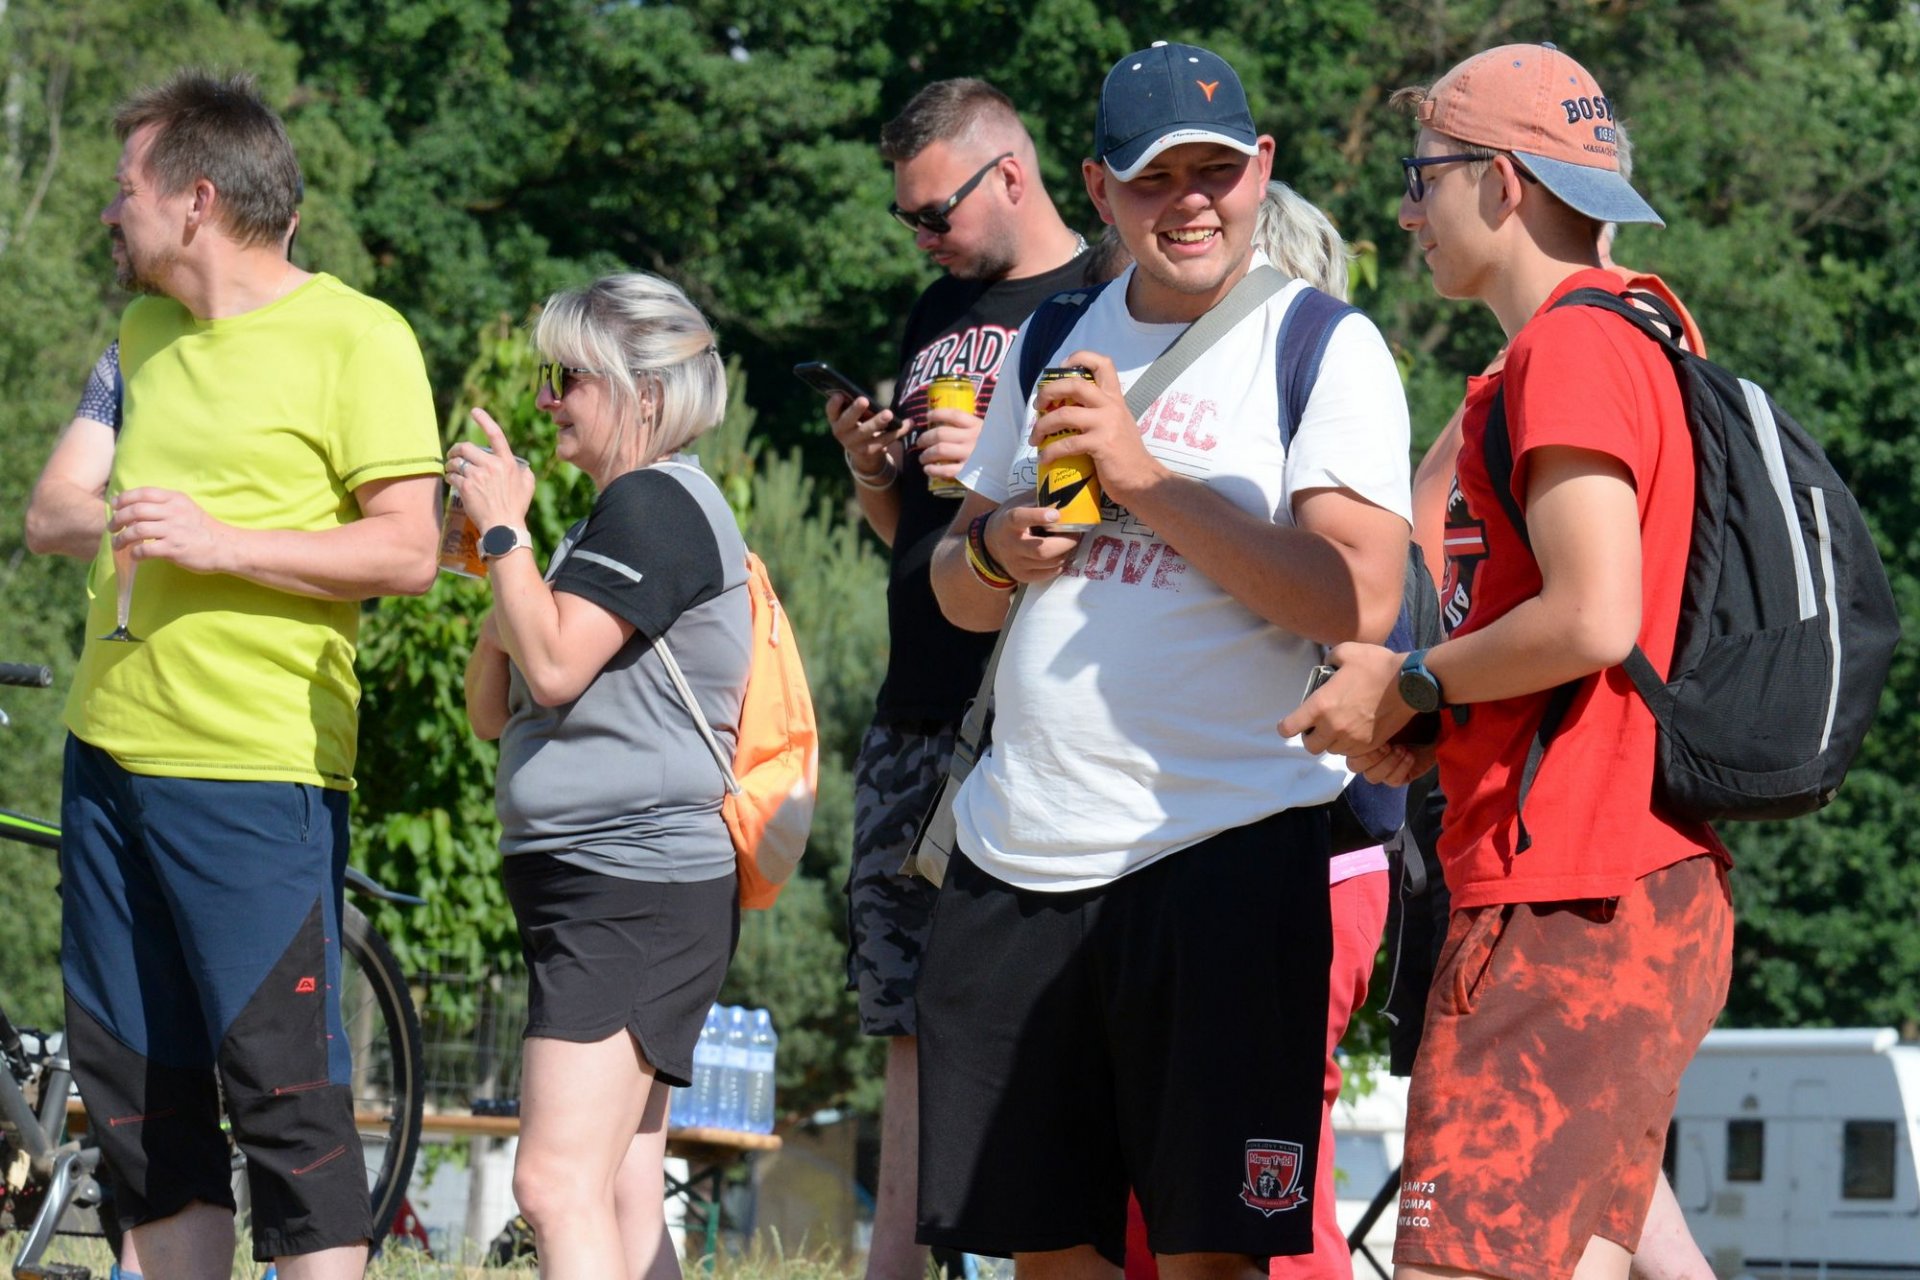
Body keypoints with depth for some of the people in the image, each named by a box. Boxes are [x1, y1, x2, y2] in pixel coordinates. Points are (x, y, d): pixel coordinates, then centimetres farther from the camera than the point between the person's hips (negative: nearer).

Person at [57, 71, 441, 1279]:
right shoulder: (145, 333, 16)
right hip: (111, 755, 8)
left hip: (255, 774, -8)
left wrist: (216, 545, -19)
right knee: (136, 1090, 9)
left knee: (285, 1089, -9)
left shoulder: (355, 338, -7)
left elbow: (407, 549, -14)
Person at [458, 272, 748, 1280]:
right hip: (610, 886, 11)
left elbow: (554, 665, -22)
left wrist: (503, 528, -11)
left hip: (636, 885, -11)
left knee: (559, 1185, -20)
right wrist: (499, 546, 7)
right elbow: (493, 710, 20)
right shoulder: (621, 515, 22)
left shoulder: (656, 504, -10)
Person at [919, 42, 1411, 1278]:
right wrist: (995, 549, -1)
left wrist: (1144, 479, -16)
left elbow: (1359, 598, -16)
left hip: (1220, 851, -6)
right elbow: (958, 594, 22)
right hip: (1017, 852, 6)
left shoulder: (1323, 346, -2)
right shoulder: (1059, 342, 16)